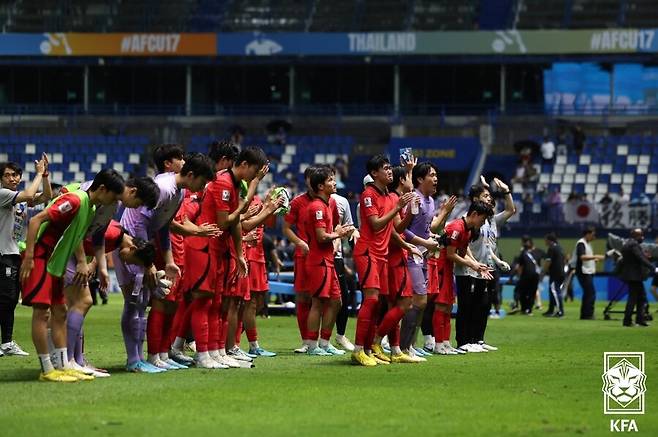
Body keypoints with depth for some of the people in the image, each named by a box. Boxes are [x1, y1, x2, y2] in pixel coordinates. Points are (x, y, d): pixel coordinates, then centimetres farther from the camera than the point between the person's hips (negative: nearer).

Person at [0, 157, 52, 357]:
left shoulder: (21, 197, 15)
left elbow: (46, 197, 9)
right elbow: (29, 195, -23)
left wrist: (45, 175, -2)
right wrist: (39, 174, -13)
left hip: (18, 255, 8)